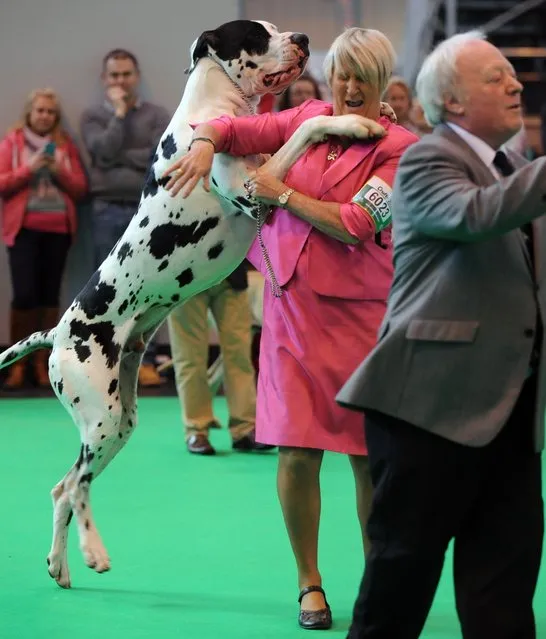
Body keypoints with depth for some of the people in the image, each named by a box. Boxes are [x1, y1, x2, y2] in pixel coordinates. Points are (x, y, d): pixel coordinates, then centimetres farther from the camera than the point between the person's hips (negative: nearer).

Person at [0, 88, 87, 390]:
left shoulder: (65, 145, 12)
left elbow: (80, 188, 9)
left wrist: (61, 172, -8)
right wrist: (29, 169, -13)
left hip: (58, 229, 3)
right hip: (24, 228, -3)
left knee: (50, 296, 2)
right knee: (24, 294, -11)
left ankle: (42, 363, 7)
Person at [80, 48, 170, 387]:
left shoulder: (157, 115, 7)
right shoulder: (93, 116, 8)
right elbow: (104, 152, -8)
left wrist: (119, 157, -6)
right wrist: (119, 111, -4)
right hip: (108, 211, 0)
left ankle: (145, 361, 5)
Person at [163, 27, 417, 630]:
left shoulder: (398, 148, -5)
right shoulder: (309, 118, 7)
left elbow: (356, 225, -14)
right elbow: (236, 127, 15)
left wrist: (282, 194, -9)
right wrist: (205, 143, -6)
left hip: (360, 311, -2)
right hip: (292, 304, 2)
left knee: (371, 455, 2)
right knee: (297, 449, -4)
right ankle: (309, 581, 12)